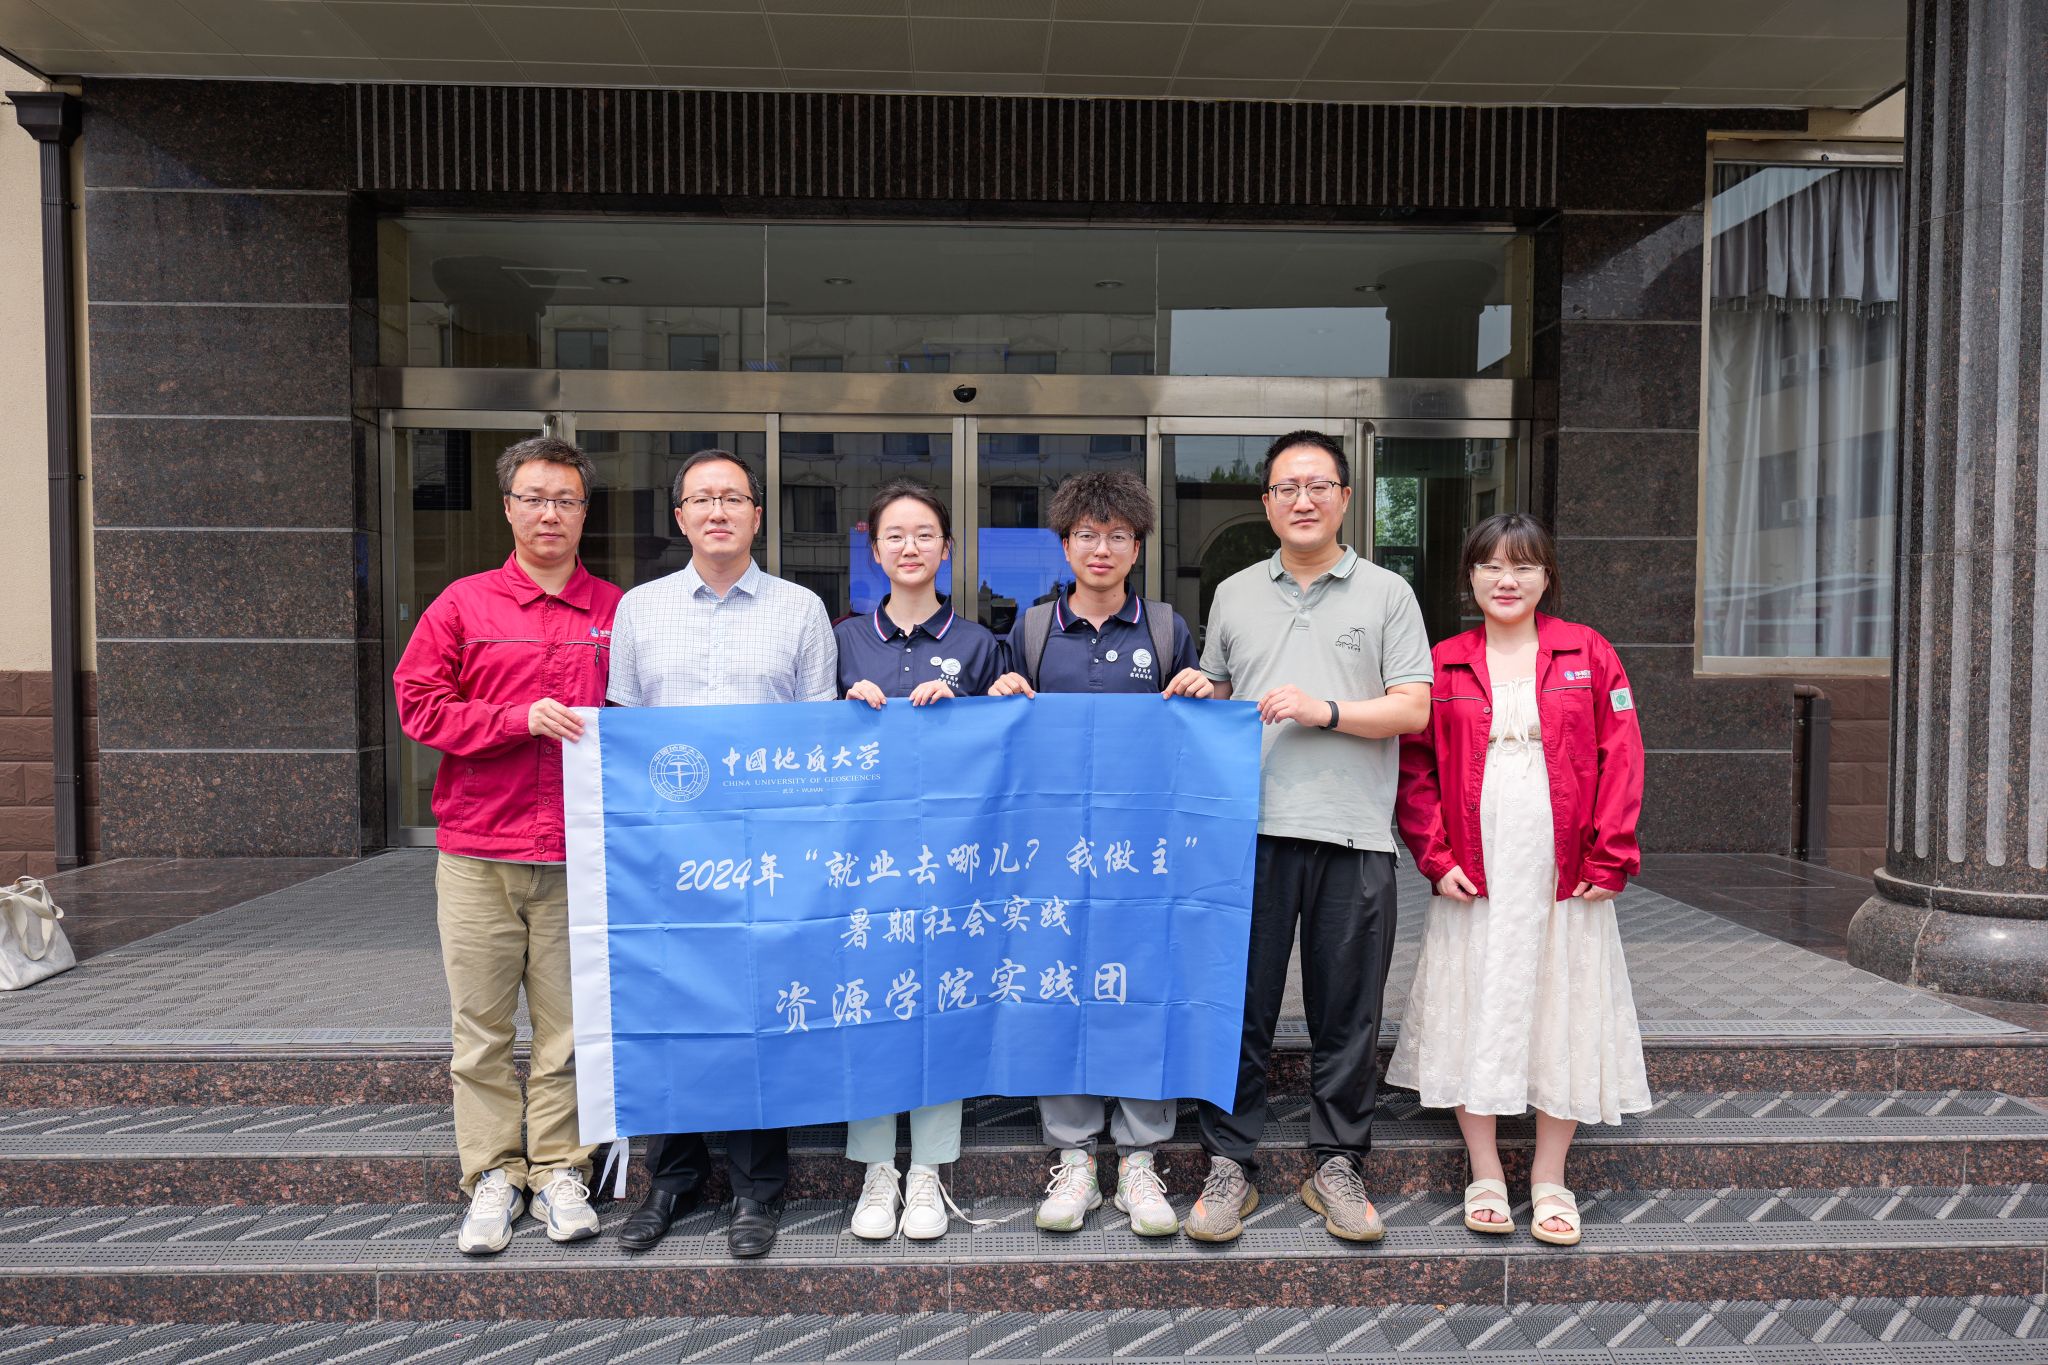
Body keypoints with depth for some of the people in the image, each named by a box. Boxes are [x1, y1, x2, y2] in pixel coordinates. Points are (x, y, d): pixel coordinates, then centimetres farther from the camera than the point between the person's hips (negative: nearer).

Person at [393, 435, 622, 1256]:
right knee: (481, 1024, 7)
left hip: (579, 856, 0)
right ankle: (493, 1175, 21)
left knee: (570, 1024, 7)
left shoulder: (617, 612, 7)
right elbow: (417, 704, 1)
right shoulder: (463, 605, 6)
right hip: (477, 855, 0)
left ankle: (558, 1170, 21)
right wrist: (521, 718, -11)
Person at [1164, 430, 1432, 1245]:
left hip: (1354, 836, -1)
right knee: (1240, 1003, 5)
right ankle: (1230, 1166, 17)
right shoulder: (1234, 595, 15)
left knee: (1346, 1013, 7)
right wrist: (1200, 690, 0)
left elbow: (1414, 709, 1)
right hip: (1252, 830, 1)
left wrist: (1327, 710, -11)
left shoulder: (1386, 594, 8)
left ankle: (1336, 1166, 22)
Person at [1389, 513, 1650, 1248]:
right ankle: (1485, 1176, 21)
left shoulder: (1587, 653, 4)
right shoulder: (1442, 664, 4)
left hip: (1564, 878, 0)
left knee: (1563, 1019, 7)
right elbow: (1414, 766, 3)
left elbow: (1620, 756, 0)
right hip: (1473, 880, 0)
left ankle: (1549, 1180, 23)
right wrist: (1436, 856, -7)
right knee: (1474, 1014, 4)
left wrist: (1606, 859, -7)